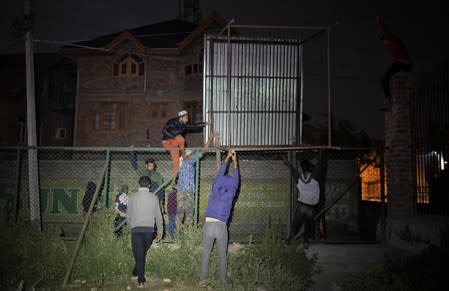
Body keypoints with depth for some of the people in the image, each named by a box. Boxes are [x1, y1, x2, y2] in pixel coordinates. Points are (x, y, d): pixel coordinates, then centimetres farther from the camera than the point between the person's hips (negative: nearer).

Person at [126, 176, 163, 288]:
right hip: (149, 229, 1)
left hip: (136, 229, -1)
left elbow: (128, 215, 7)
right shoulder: (154, 197, 5)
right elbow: (158, 216, 5)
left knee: (138, 254, 0)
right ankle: (136, 272, 28)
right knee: (143, 253, 16)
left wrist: (130, 227, 24)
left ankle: (141, 280, -4)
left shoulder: (132, 197, 3)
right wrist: (160, 231, 14)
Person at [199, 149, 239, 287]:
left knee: (205, 254, 7)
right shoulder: (230, 195, -1)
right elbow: (236, 181, 11)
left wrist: (227, 158, 20)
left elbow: (220, 174, 11)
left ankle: (203, 279, 5)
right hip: (221, 227, -1)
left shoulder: (214, 191, 2)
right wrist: (234, 161, 18)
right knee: (222, 256, 9)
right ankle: (222, 280, 13)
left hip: (209, 225, 1)